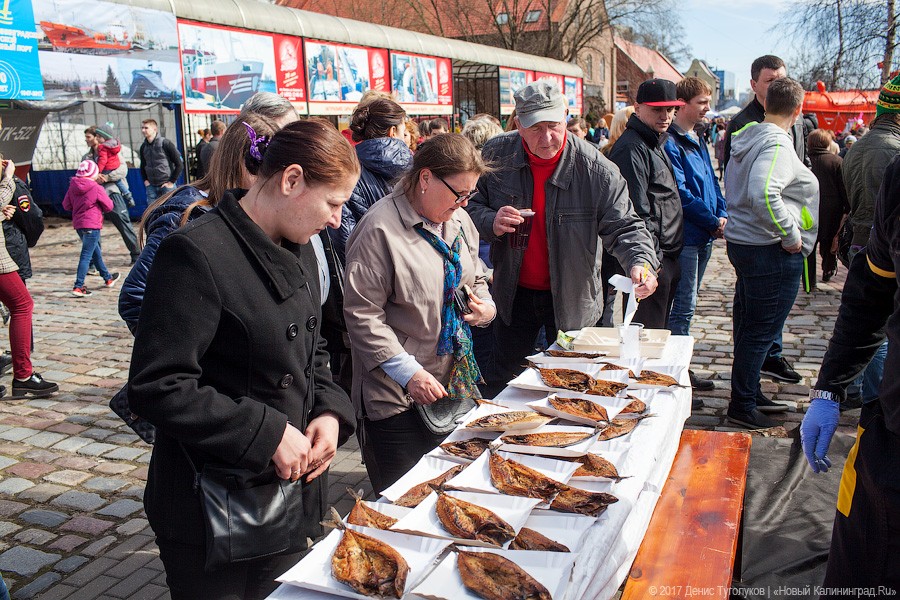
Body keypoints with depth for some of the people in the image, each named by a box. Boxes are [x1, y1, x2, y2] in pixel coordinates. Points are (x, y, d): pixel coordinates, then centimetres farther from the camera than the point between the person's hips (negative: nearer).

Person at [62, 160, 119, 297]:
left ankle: (107, 278, 38)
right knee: (86, 255, -7)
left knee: (95, 251, 21)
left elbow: (66, 205, 9)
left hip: (78, 224, 7)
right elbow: (109, 206, -4)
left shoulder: (72, 187, 4)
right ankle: (78, 287, -12)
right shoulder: (96, 188, -12)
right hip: (92, 225, -7)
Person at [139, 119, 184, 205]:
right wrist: (145, 180, 10)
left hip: (166, 185, -5)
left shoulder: (165, 143, -8)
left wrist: (172, 181, -9)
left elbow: (179, 164, -8)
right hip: (151, 186, 5)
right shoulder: (143, 147, 8)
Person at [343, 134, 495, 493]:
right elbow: (362, 314, -18)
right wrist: (409, 373, -20)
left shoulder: (458, 220, 7)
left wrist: (485, 306, 0)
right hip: (397, 395, -7)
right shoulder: (381, 228, -18)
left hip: (455, 382, 7)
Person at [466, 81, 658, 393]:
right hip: (514, 294, 2)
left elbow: (623, 226, -15)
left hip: (573, 298, -1)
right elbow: (470, 205, 1)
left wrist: (640, 261, -35)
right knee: (503, 384, 15)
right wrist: (491, 223, -22)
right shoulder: (496, 155, -9)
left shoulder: (595, 168, -15)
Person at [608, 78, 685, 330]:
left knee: (660, 328, 18)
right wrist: (652, 259, -21)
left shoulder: (656, 143, 17)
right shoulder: (631, 148, -15)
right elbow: (637, 212, -21)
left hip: (667, 259, 10)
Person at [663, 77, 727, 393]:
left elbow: (711, 182, 18)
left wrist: (722, 214, 1)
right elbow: (680, 193, -18)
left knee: (686, 304, 14)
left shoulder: (698, 141, 16)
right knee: (683, 307, -5)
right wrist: (713, 222, -13)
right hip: (685, 235, -9)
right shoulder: (670, 142, -13)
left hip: (704, 236, 9)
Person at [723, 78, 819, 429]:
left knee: (749, 325, 18)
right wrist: (791, 235, -23)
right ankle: (742, 407, 9)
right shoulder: (777, 144, -19)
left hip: (741, 241, 10)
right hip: (772, 253, -10)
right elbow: (763, 194, -34)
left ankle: (749, 393, 33)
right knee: (761, 330, 0)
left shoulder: (747, 138, 10)